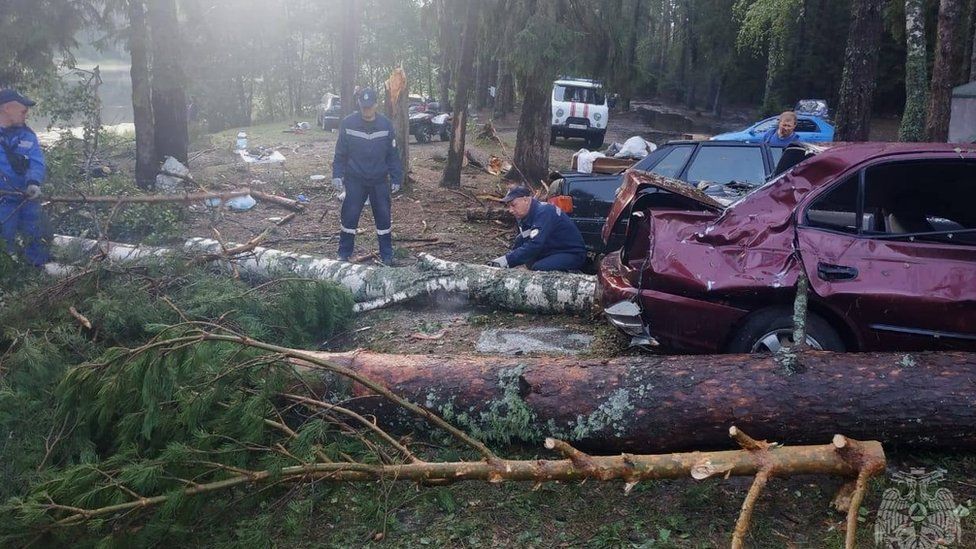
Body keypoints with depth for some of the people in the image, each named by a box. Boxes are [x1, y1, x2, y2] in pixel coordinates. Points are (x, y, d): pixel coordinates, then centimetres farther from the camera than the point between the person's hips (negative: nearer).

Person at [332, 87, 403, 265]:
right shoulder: (348, 123, -6)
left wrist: (396, 179, 0)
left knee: (383, 218, 6)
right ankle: (344, 254, 13)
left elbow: (393, 155, 2)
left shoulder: (386, 125, -4)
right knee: (349, 217, 1)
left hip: (380, 181, 1)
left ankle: (387, 255, 17)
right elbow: (340, 153, 0)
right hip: (355, 180, -1)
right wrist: (337, 175, -7)